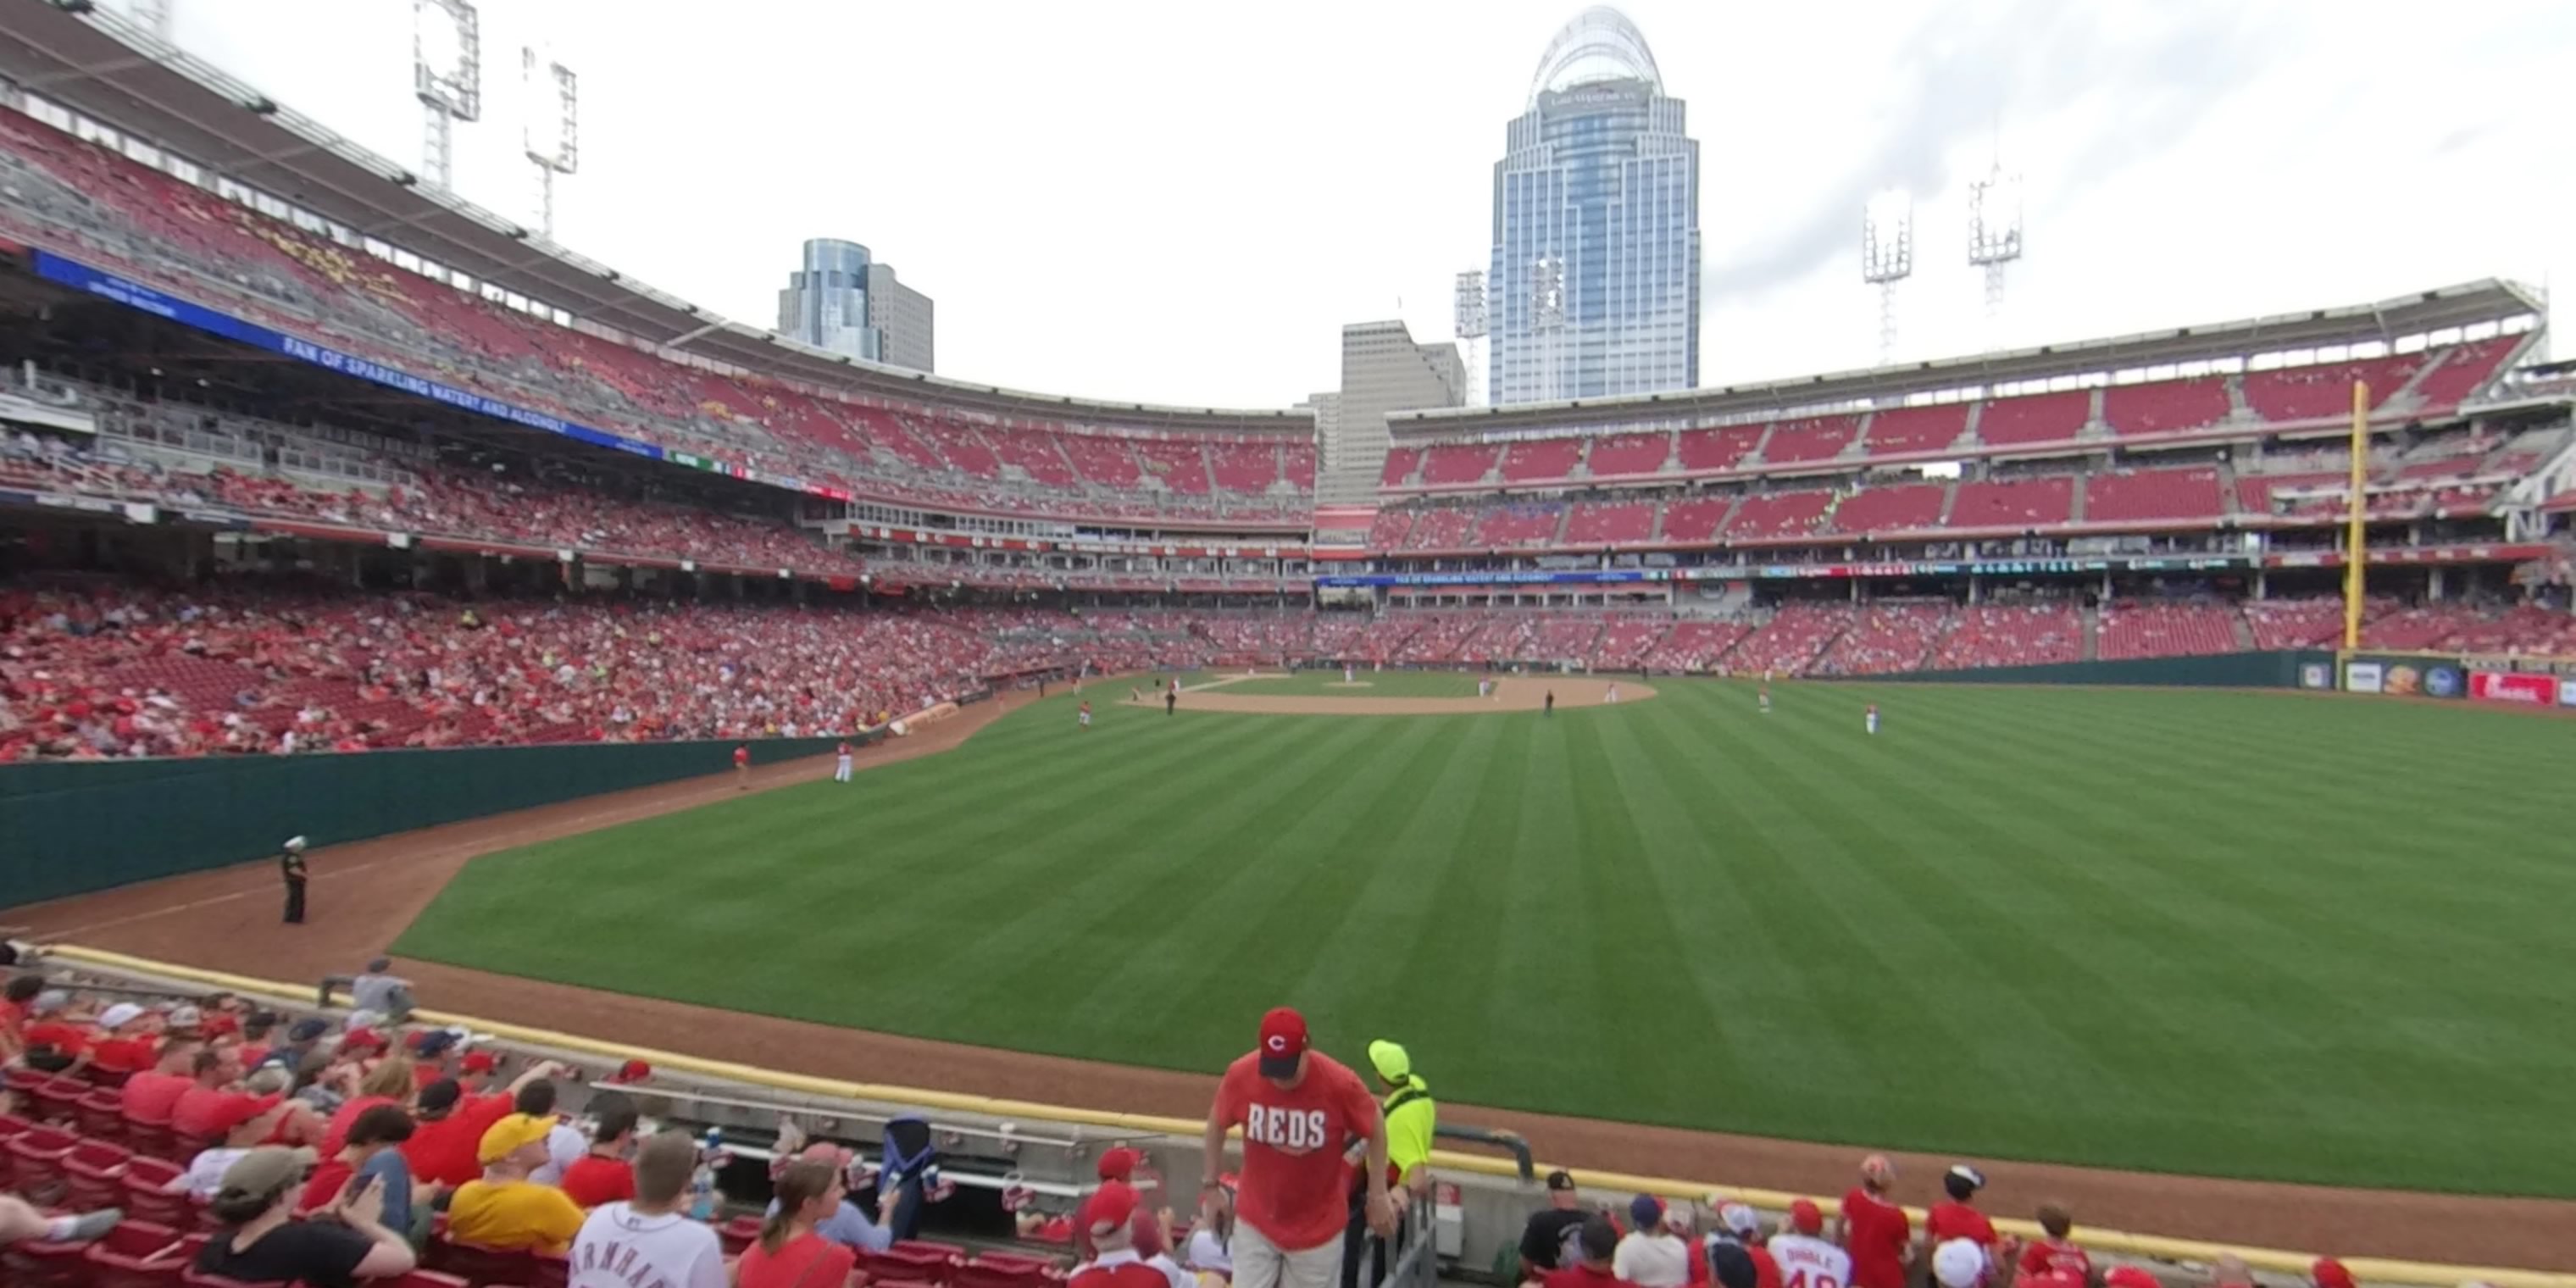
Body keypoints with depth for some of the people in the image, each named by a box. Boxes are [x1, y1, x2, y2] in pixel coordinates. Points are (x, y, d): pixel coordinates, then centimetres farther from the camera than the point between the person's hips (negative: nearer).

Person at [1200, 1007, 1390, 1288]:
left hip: (1317, 1228, -1)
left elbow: (1375, 1131, -8)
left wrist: (1378, 1196, -4)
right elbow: (1217, 1125, -2)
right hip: (1255, 1222, 2)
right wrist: (1210, 1186, 4)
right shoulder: (1240, 1075, -22)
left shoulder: (1341, 1083, -27)